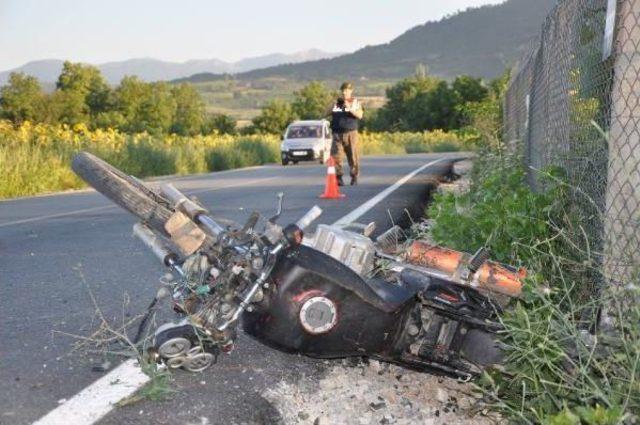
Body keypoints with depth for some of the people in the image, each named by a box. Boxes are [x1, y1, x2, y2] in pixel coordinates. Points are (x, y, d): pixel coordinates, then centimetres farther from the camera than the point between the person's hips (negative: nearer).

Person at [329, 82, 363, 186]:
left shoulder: (355, 102, 7)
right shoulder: (337, 102, 17)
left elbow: (360, 115, -6)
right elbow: (332, 115, 23)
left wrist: (350, 109, -17)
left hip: (350, 133, -3)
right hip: (337, 134, 3)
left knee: (353, 156, -2)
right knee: (336, 156, -7)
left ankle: (354, 176, 9)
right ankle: (338, 177, -3)